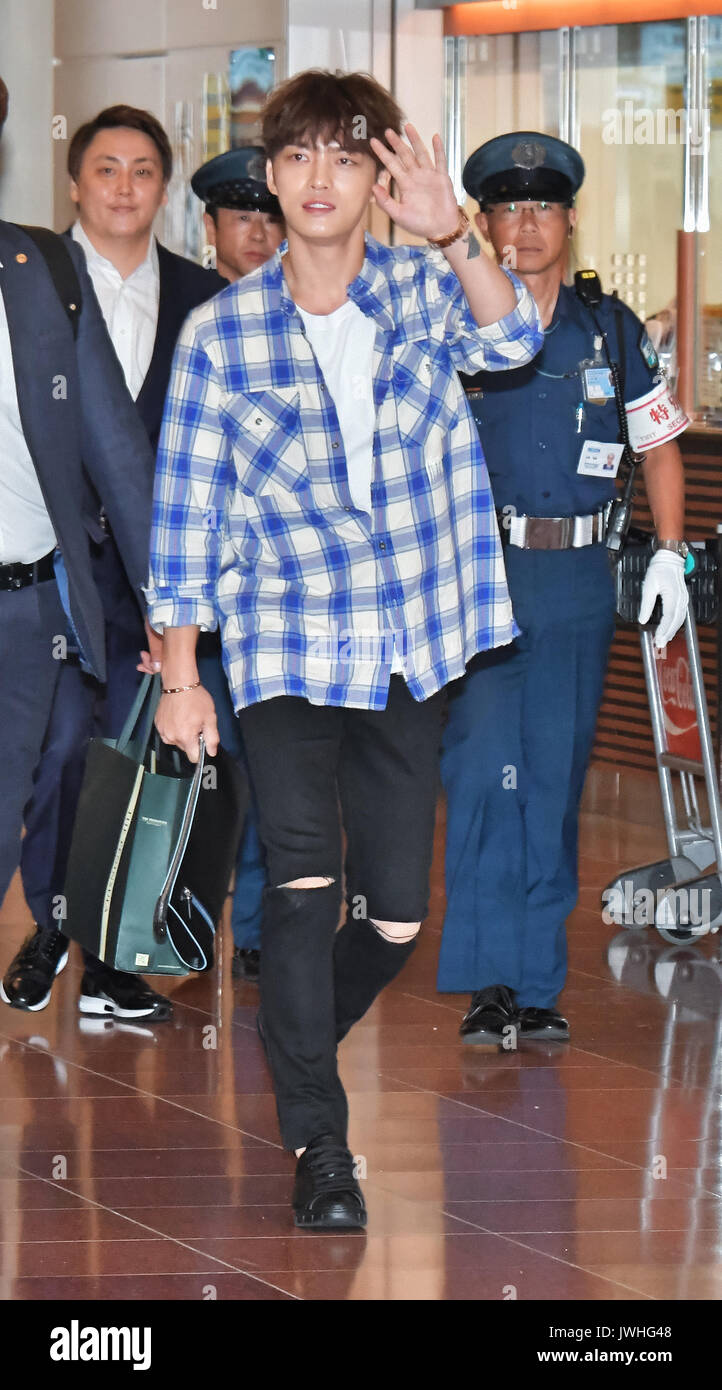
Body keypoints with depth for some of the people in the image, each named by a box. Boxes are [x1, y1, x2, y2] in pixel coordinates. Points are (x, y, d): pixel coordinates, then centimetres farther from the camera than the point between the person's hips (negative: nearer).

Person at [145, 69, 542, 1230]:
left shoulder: (426, 292, 1)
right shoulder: (221, 333, -2)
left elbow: (509, 337, -22)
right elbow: (186, 511, 1)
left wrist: (450, 236, -40)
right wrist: (180, 676, -1)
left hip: (411, 653, 2)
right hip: (286, 651, -2)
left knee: (396, 917, 7)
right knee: (304, 879, -19)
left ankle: (295, 1051, 36)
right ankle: (318, 1144, -10)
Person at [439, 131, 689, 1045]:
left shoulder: (611, 333, 9)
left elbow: (659, 443, 18)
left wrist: (670, 554, 9)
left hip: (577, 577, 2)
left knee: (555, 778, 5)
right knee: (484, 768, -11)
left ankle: (537, 981, 12)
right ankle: (487, 981, -7)